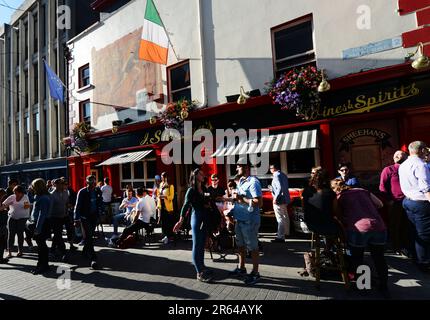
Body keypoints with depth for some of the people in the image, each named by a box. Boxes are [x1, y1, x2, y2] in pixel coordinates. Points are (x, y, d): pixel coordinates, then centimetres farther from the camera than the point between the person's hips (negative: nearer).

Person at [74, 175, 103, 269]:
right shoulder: (82, 192, -10)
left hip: (94, 216, 5)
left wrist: (100, 214, 6)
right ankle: (93, 258, -8)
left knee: (90, 236, 15)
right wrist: (77, 219, -16)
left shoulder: (98, 192, 3)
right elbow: (77, 206, -11)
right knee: (89, 237, -8)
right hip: (85, 217, -4)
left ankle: (85, 251, 36)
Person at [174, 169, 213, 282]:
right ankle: (199, 273, 7)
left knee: (202, 245, 15)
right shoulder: (191, 190, -9)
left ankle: (202, 267, 27)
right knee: (197, 246, 1)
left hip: (204, 219, 7)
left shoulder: (204, 189, 11)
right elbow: (186, 205, -19)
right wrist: (181, 220, -29)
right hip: (196, 218, -7)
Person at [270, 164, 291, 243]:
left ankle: (280, 237, -4)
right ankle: (286, 232, 38)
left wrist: (275, 198, -23)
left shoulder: (276, 175, -17)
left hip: (279, 200, -10)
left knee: (280, 218, -7)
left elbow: (279, 188, -26)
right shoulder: (283, 175, 11)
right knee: (285, 216, 22)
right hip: (285, 198, 10)